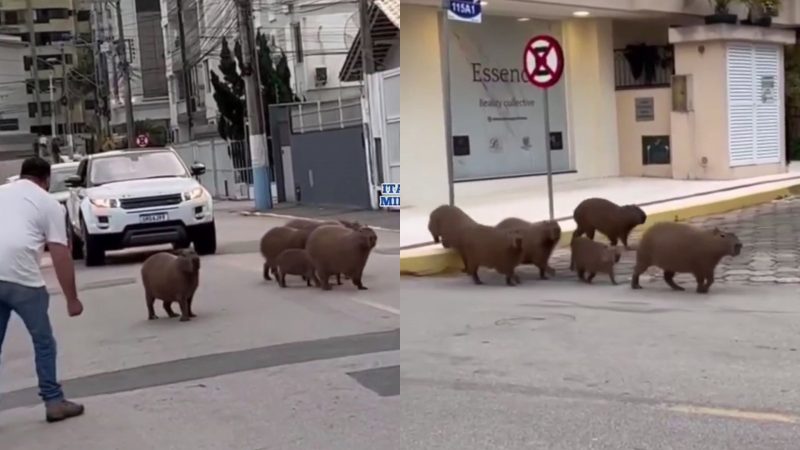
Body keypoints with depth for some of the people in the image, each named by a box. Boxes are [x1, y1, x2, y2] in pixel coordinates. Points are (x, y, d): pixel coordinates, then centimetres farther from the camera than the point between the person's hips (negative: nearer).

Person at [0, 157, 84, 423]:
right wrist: (72, 299, 6)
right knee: (43, 342, 13)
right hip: (21, 278, -4)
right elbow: (61, 256, 2)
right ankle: (54, 402, 17)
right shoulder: (49, 203, 9)